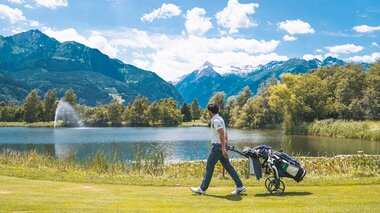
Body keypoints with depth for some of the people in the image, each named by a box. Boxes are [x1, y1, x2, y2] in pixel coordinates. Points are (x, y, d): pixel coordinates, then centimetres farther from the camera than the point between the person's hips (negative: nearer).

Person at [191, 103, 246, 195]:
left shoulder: (216, 120, -14)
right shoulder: (219, 119, 17)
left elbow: (222, 134, -23)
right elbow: (225, 134, 20)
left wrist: (223, 148, -27)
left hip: (217, 146, -10)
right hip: (221, 146, 10)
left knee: (209, 167, -1)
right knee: (228, 166, 9)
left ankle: (202, 189, 8)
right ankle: (240, 187, 8)